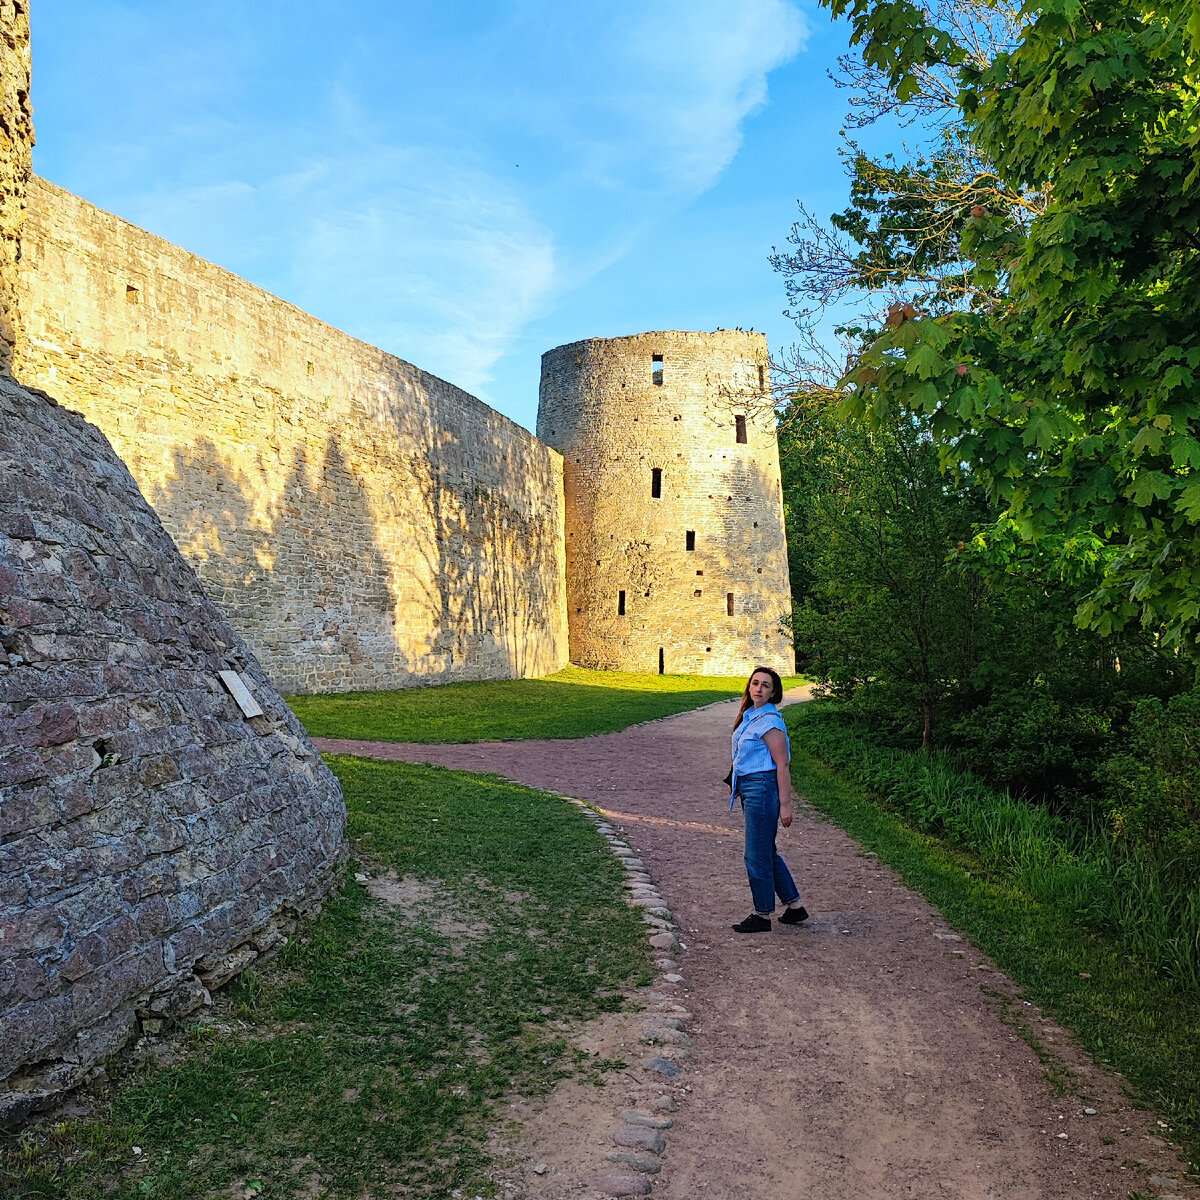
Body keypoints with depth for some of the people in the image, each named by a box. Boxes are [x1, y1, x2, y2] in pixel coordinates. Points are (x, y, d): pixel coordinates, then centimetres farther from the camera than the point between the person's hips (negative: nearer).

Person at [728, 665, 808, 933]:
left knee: (757, 856, 0)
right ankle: (794, 906, 28)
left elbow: (782, 765, -18)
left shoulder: (769, 721, -17)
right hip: (749, 789, 10)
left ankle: (763, 915, 14)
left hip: (762, 790, -10)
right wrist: (735, 782, 26)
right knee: (767, 853, 17)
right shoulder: (749, 715, 10)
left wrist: (785, 805, -18)